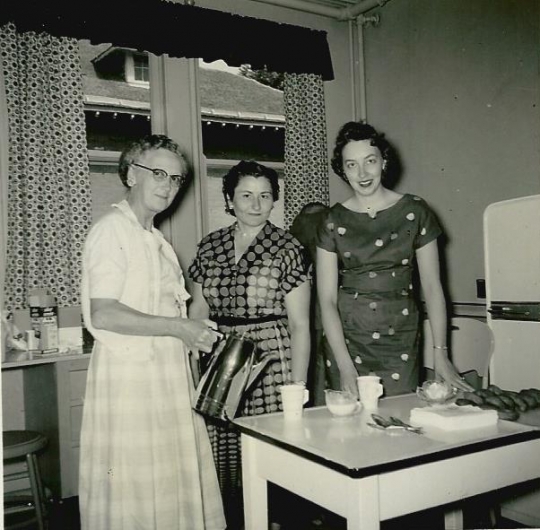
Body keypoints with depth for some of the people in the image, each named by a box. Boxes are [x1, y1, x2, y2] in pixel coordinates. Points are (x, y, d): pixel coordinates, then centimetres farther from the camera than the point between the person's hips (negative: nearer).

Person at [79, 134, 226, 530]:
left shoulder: (155, 240, 18)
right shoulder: (113, 230, -8)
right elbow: (103, 314, -18)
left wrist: (197, 331, 6)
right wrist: (178, 327, -19)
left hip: (168, 375, 8)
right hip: (129, 377, -8)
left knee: (174, 487, 11)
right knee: (133, 496, 0)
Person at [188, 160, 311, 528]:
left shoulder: (287, 248, -2)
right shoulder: (210, 246, 9)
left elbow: (299, 324, -3)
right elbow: (198, 311, 13)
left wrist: (298, 388, -8)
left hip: (270, 363, -3)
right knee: (225, 466, 6)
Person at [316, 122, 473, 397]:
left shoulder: (414, 212, 0)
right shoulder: (334, 221, -1)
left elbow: (432, 286, 2)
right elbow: (327, 299, -4)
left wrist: (440, 354, -4)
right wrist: (345, 366, -13)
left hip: (401, 343, 0)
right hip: (346, 340, 0)